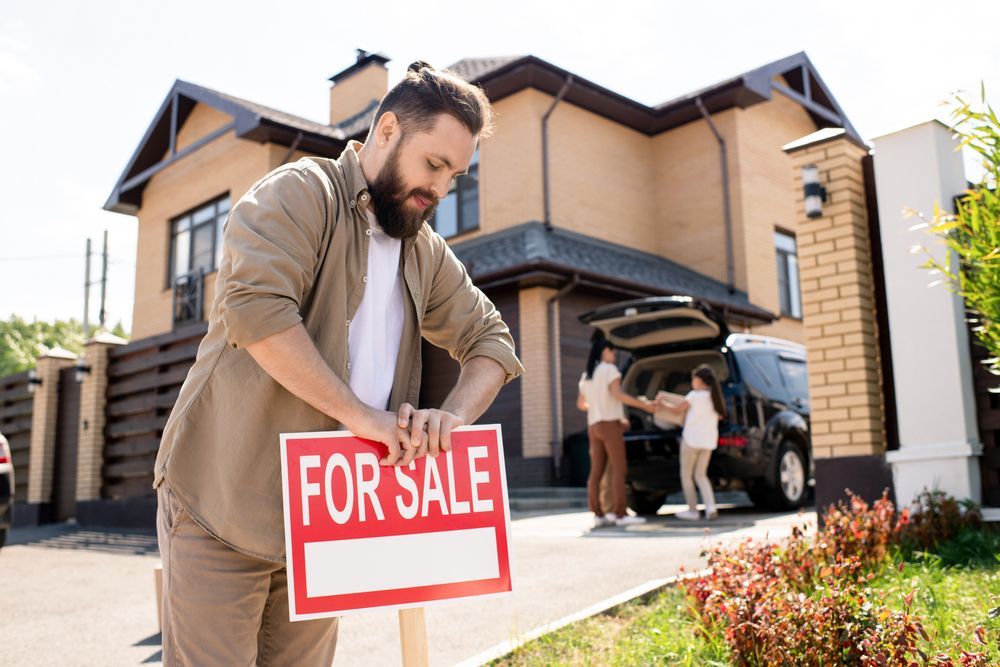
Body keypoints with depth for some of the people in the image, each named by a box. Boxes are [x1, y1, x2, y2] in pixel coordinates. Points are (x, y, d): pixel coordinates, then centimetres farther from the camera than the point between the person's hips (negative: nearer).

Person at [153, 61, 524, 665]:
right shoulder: (303, 192, -9)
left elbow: (492, 340, 13)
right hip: (221, 508, -6)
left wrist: (451, 417, -7)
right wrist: (359, 413, -23)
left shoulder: (427, 255, 12)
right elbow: (256, 306, -24)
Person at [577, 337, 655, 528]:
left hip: (593, 425, 7)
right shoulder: (609, 369, -5)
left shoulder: (586, 375, 17)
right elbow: (618, 394, -17)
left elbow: (580, 404, 20)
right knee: (619, 469, -7)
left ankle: (598, 514, 1)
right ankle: (620, 514, -11)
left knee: (596, 471, 3)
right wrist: (644, 405, -15)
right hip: (610, 423, -7)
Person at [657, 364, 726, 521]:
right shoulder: (714, 397, 8)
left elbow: (676, 410, -3)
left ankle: (693, 510, 7)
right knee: (701, 475, 15)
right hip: (708, 441, 6)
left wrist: (663, 403, 14)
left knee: (686, 474, 8)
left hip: (692, 439, -6)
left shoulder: (694, 395, -9)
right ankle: (711, 507, -4)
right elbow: (721, 415, 19)